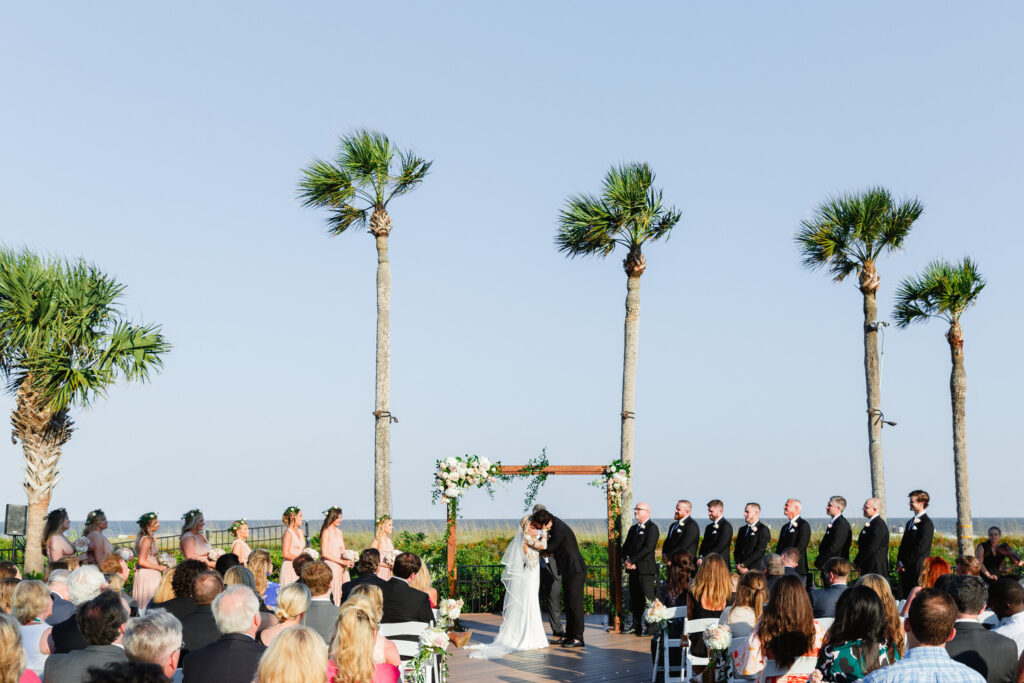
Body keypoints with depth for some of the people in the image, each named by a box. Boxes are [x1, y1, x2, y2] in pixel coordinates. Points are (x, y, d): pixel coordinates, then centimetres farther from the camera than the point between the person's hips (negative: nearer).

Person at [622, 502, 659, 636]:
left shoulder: (652, 528, -6)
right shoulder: (633, 528, 20)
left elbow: (648, 548, -16)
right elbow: (625, 546, 17)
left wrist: (631, 561, -16)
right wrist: (626, 561, -3)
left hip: (645, 569, -8)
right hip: (633, 569, 8)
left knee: (647, 598, -8)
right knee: (634, 599, 10)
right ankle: (636, 626, 16)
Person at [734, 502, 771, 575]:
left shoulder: (764, 529, -3)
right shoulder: (742, 529, 18)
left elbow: (759, 551, -11)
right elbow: (737, 549, 15)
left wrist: (743, 565, -14)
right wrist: (738, 564, -3)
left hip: (755, 570, -5)